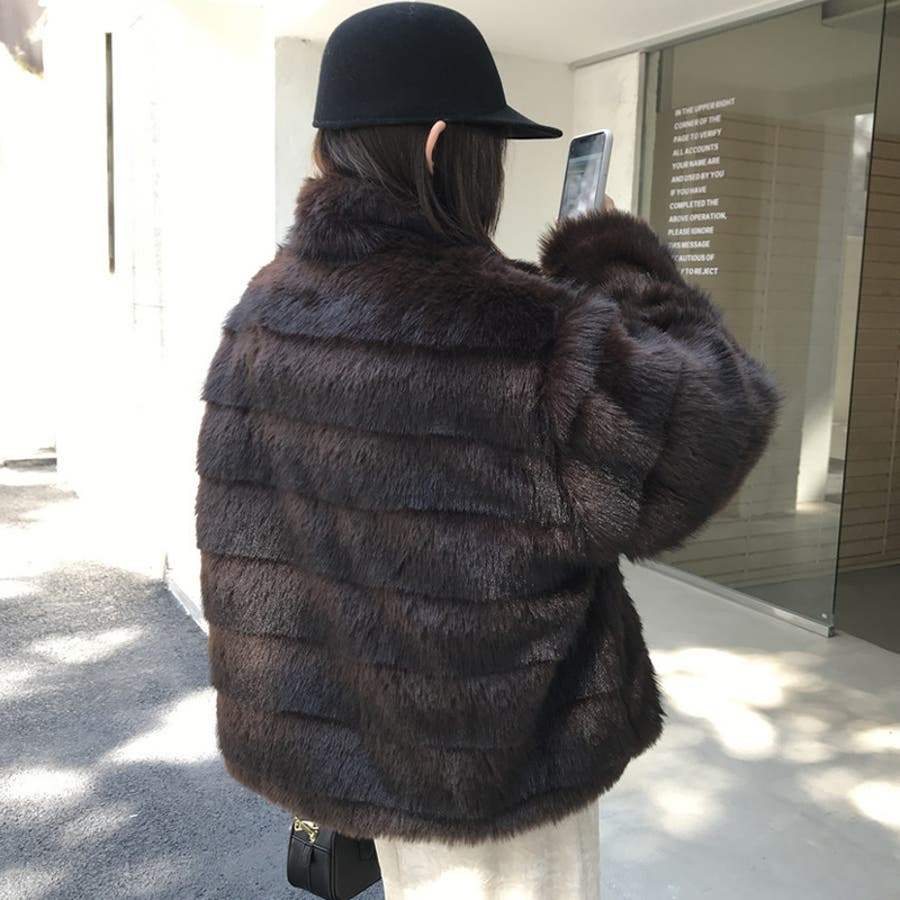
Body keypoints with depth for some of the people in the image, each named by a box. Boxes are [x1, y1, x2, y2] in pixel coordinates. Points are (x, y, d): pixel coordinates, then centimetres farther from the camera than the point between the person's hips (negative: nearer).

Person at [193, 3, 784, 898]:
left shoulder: (266, 311, -5)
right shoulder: (513, 334, -27)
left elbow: (247, 546, 3)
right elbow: (718, 422, -17)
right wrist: (623, 271, -5)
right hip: (501, 756, -6)